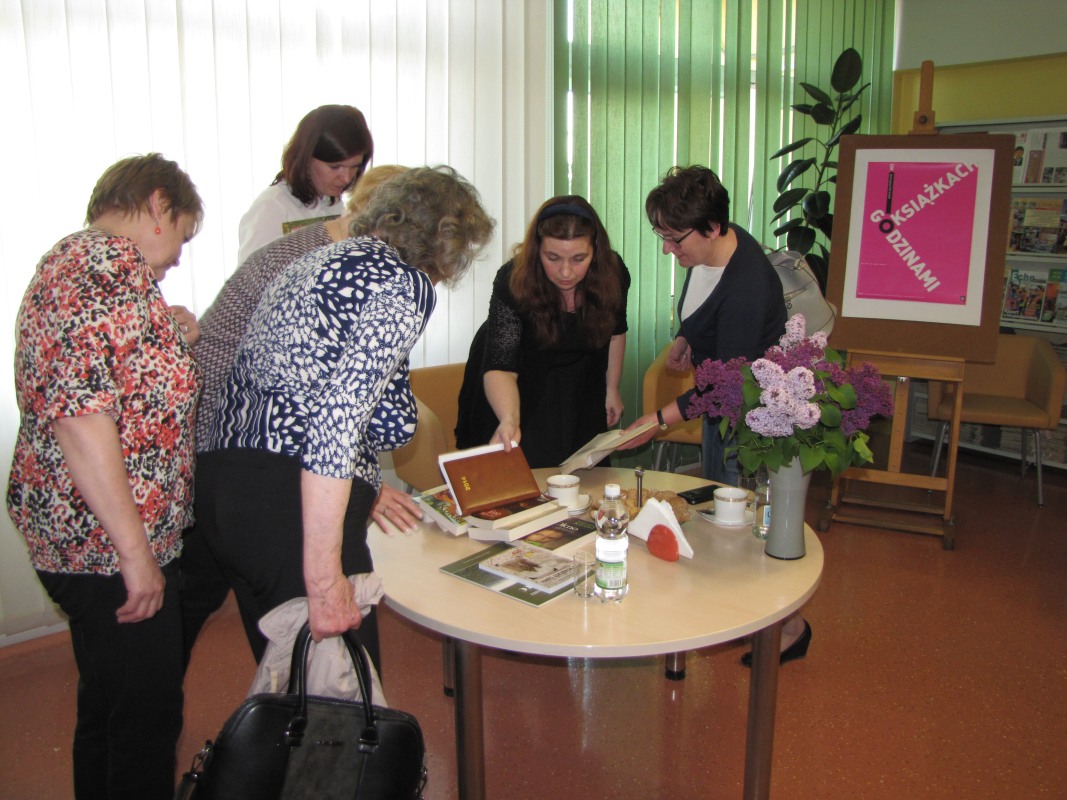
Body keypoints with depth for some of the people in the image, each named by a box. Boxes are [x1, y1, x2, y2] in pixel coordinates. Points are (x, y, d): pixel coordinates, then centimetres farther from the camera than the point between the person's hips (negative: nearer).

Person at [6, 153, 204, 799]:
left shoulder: (72, 261, 15)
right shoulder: (109, 269, -19)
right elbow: (80, 416, -27)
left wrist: (169, 338, 26)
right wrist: (136, 551, -23)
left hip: (79, 538, 11)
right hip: (110, 549, -11)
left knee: (108, 709, 24)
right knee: (147, 721, 4)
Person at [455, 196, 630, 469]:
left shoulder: (612, 272, -21)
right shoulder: (513, 281, -32)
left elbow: (614, 330, 0)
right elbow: (500, 366, -38)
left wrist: (612, 388, 5)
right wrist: (509, 420, -55)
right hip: (518, 386, -3)